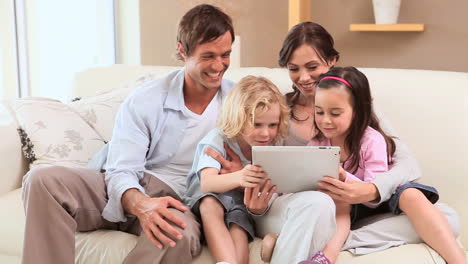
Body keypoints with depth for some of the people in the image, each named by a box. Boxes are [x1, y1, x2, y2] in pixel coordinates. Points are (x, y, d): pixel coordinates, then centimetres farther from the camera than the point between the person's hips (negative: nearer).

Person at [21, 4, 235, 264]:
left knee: (180, 233, -41)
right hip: (128, 194, 1)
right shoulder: (144, 100, -4)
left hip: (177, 202, -1)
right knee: (42, 180, -25)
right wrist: (141, 204, -34)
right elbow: (121, 171, -10)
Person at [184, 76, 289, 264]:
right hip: (205, 201, -2)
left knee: (238, 229, -31)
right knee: (210, 203, -36)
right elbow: (206, 183, -37)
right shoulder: (217, 140, -19)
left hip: (242, 206, 3)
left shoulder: (271, 146, -7)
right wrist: (238, 178, -57)